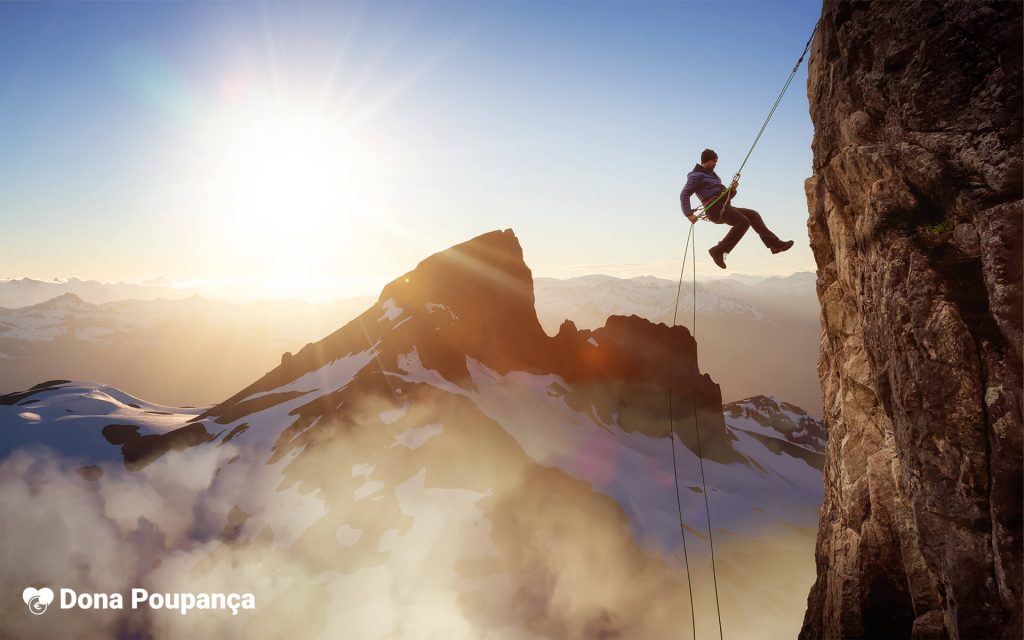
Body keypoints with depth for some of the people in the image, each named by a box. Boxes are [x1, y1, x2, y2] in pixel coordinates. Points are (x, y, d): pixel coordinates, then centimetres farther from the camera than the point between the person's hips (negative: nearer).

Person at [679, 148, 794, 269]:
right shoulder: (697, 175, 0)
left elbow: (725, 196, 26)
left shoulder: (711, 175, 30)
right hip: (715, 208, -10)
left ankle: (774, 243, -1)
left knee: (753, 215, 6)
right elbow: (684, 194, -13)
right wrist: (689, 214, -25)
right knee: (743, 222, -26)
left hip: (724, 208, 10)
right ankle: (719, 251, -31)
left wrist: (732, 190, 3)